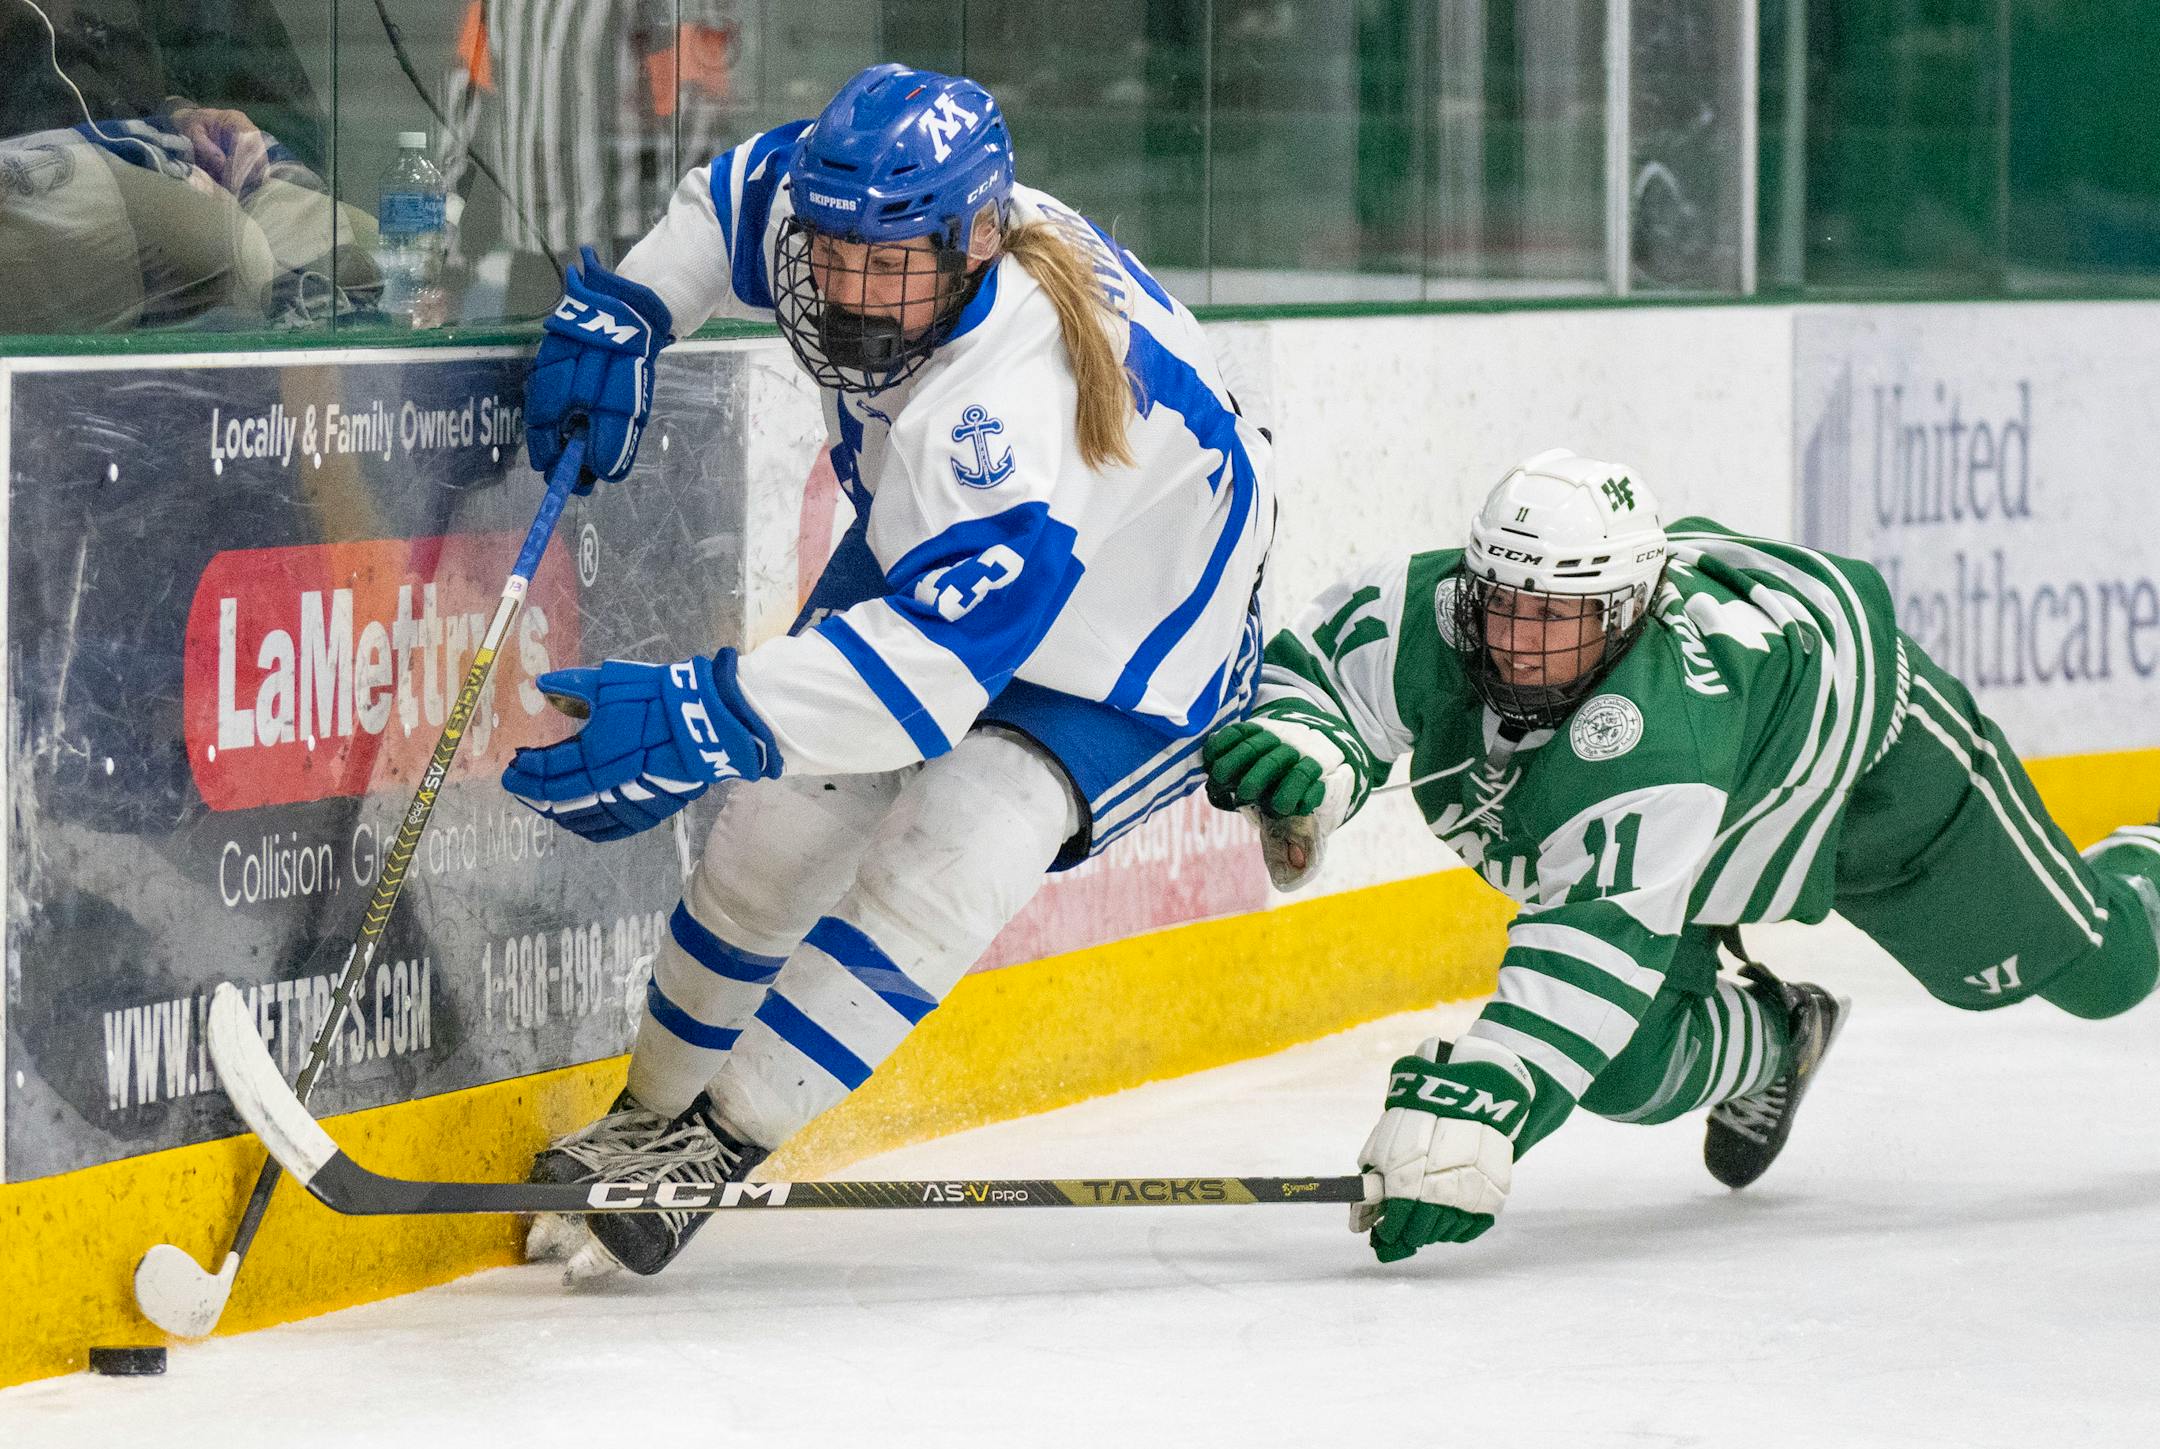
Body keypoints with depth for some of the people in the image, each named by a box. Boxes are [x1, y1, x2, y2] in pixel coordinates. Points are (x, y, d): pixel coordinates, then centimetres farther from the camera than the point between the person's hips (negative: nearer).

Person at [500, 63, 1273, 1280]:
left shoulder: (1014, 405, -46)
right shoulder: (830, 211, -22)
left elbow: (940, 654, -55)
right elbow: (740, 197, 4)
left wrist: (707, 716, -62)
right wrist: (621, 312, -9)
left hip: (1128, 652, -8)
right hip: (926, 560, 8)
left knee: (939, 869, -25)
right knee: (781, 829, 1)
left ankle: (718, 1147, -14)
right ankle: (652, 1113, 18)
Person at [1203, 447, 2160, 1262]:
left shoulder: (1659, 726, -50)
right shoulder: (1423, 616, -34)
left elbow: (1605, 940, -56)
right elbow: (1307, 670, -18)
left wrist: (1477, 1111, -65)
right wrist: (1299, 755, -44)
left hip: (1860, 745, -5)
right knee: (1631, 1065, -5)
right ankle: (1772, 1044, 31)